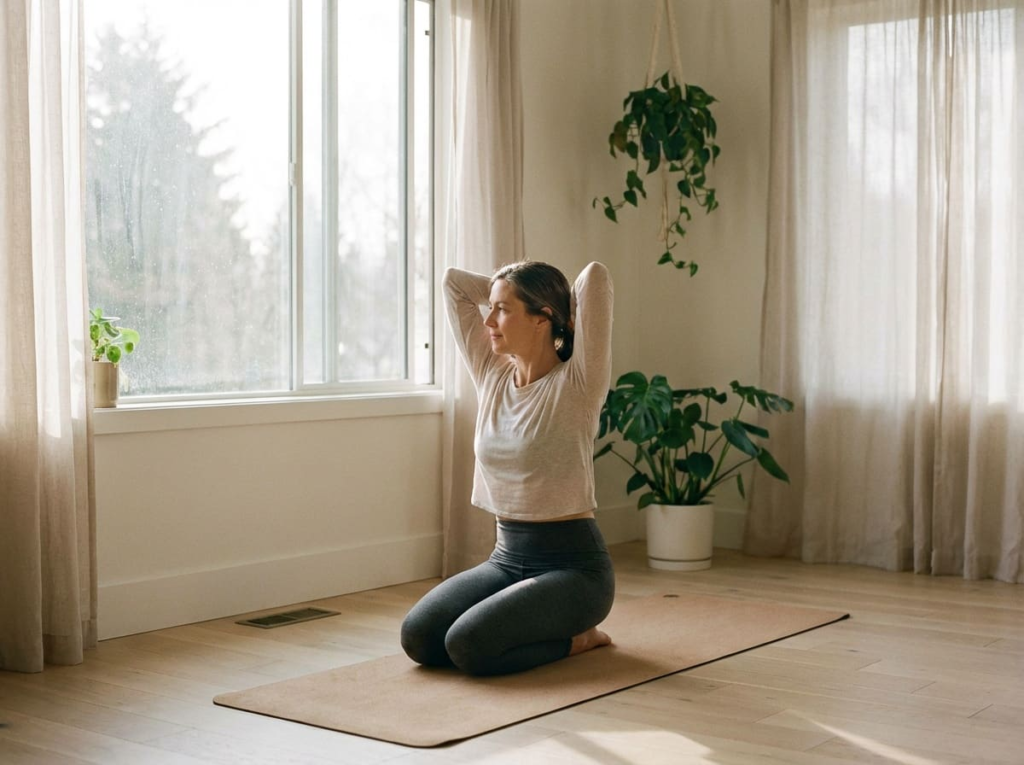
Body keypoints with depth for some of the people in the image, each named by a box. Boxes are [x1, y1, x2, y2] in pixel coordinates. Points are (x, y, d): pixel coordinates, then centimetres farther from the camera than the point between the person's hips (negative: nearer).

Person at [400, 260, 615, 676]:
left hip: (573, 564, -6)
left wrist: (558, 304, -2)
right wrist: (511, 293, 9)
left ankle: (575, 636, 3)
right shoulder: (491, 376, 5)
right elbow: (453, 281, 9)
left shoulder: (575, 384, -12)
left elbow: (595, 275, -21)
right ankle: (543, 626, 10)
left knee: (469, 646, -26)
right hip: (507, 557, 7)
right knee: (419, 636, -15)